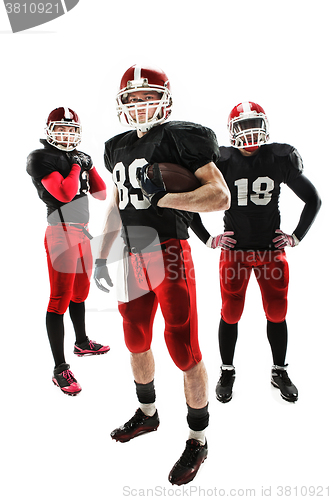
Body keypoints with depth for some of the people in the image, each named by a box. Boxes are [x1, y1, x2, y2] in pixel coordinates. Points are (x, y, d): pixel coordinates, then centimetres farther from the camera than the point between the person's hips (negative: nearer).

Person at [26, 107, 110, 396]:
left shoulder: (80, 158, 15)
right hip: (62, 234, -8)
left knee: (80, 293, 21)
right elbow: (64, 194, -22)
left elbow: (102, 194, 13)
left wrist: (89, 166, 4)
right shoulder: (43, 158, -8)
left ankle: (82, 343, 40)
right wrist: (76, 166, -9)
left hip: (83, 233, 8)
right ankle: (60, 369, 3)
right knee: (60, 300, -5)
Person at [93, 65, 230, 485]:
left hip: (169, 255, -7)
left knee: (185, 353, 1)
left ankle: (198, 441, 23)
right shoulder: (118, 148, 15)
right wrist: (102, 257, 20)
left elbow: (220, 197, -15)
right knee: (136, 343, 18)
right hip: (133, 257, 8)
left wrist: (163, 197, -21)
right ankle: (147, 415, 43)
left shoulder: (180, 138, -7)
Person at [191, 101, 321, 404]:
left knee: (277, 313, 8)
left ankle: (280, 372, 29)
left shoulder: (280, 159, -1)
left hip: (271, 250, 2)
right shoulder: (221, 162, -5)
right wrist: (208, 239, 0)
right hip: (235, 250, -1)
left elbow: (313, 200, 11)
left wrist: (296, 237, 6)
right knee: (231, 314, 4)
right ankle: (227, 372, 24)